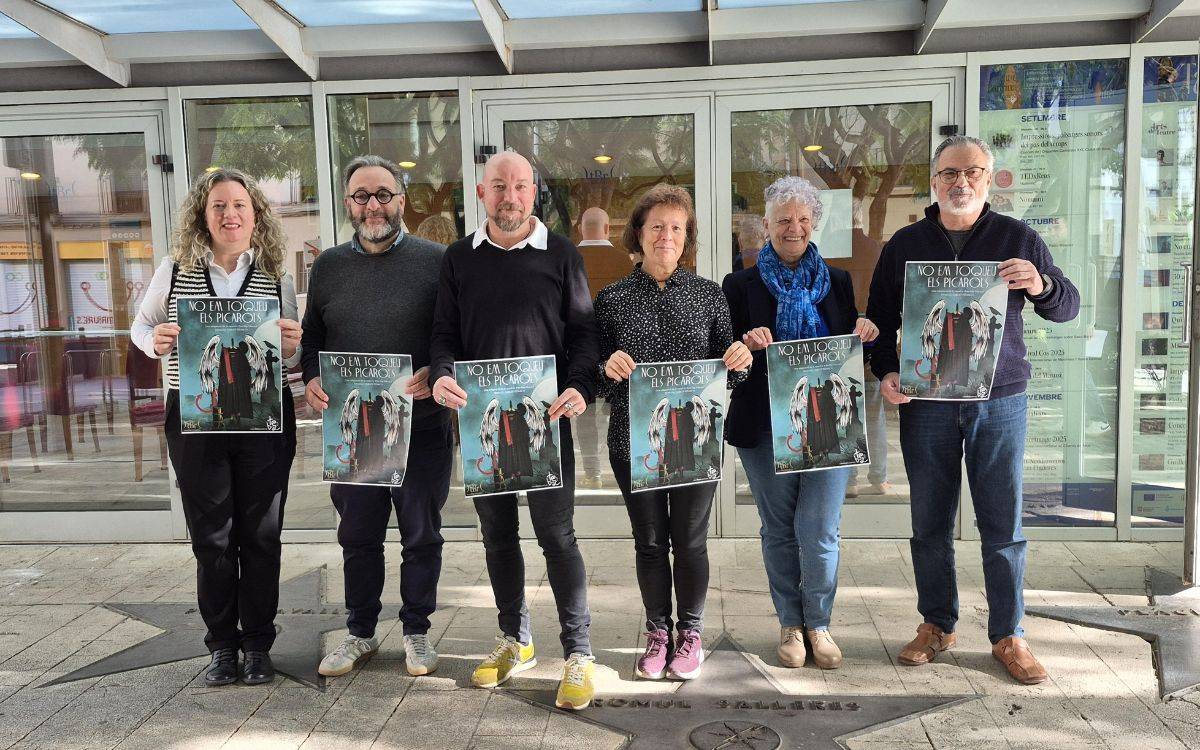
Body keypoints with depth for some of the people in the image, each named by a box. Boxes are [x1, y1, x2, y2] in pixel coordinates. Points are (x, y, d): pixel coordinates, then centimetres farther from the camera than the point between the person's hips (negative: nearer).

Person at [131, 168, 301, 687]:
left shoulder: (277, 279, 2)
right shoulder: (174, 270, 2)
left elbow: (294, 360, 9)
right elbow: (140, 326, 15)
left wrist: (290, 348, -15)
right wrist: (156, 341, -8)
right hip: (194, 422, 0)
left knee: (261, 536, 7)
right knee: (211, 539, 8)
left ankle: (258, 644, 22)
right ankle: (223, 645, 24)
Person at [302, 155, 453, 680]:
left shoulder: (435, 261, -2)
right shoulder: (329, 266, 10)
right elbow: (312, 338, 15)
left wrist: (435, 373, -20)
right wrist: (311, 380, -3)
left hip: (420, 425, -3)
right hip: (350, 426, 3)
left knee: (421, 534, 10)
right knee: (358, 536, 14)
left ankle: (417, 631, 27)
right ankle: (360, 633, 30)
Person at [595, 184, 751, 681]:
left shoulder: (709, 295, 2)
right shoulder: (613, 298, 2)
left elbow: (726, 375, 6)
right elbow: (597, 380, 4)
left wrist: (739, 362, -16)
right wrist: (608, 369, -18)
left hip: (695, 438, 0)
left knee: (690, 540, 9)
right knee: (649, 541, 12)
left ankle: (690, 632, 29)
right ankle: (657, 631, 30)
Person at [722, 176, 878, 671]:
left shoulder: (837, 281, 12)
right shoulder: (740, 285, 5)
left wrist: (865, 332, -6)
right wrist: (746, 343, -20)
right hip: (765, 424, -1)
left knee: (819, 530, -1)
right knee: (779, 529, 9)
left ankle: (818, 624, 20)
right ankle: (791, 624, 25)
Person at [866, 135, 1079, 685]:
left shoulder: (1018, 239, 6)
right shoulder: (904, 245, 7)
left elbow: (1068, 307, 7)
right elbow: (880, 318, 10)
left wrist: (1041, 285, -16)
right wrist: (885, 372, -7)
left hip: (1000, 399, 0)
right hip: (925, 401, 1)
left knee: (1003, 524, 3)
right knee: (930, 523, 7)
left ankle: (1008, 636, 17)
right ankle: (936, 625, 23)